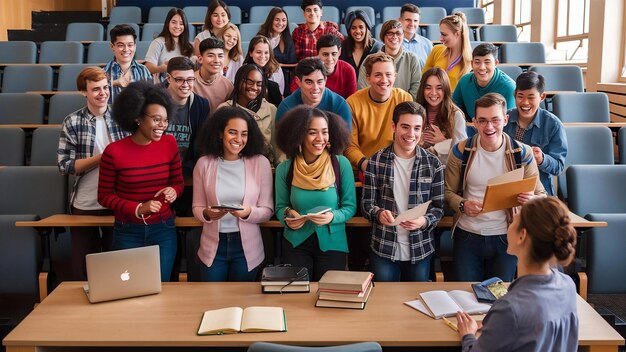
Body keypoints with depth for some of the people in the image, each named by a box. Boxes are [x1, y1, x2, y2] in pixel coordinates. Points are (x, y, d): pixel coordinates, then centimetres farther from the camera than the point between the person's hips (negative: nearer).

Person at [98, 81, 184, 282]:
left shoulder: (169, 143, -5)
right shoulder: (114, 151, -13)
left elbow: (178, 182, 7)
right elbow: (104, 196, -6)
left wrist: (173, 192, -16)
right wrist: (138, 209, -19)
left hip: (163, 230, 2)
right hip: (128, 232, -2)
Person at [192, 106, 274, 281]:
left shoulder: (260, 163, -6)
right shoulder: (204, 163, -3)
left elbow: (267, 211, -4)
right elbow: (197, 208, 3)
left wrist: (248, 212, -23)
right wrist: (207, 214, -18)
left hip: (247, 248, 0)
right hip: (212, 247, 1)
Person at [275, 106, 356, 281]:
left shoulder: (341, 164, -8)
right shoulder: (285, 169, -4)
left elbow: (350, 207, -5)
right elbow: (280, 207, 5)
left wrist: (333, 217, -24)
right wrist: (287, 216, -17)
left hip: (332, 244, 0)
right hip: (295, 244, 1)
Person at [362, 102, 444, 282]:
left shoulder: (433, 164, -1)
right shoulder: (376, 161, -2)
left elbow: (438, 207, 1)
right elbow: (367, 203, -1)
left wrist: (424, 221, -20)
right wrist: (379, 213, -22)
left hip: (420, 250, 1)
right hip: (383, 249, -1)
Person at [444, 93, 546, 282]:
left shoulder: (521, 153, -5)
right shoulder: (461, 151, -4)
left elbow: (542, 196, 1)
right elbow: (448, 191, 2)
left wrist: (531, 199, -22)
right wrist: (463, 205, -18)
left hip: (505, 238, 0)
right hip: (468, 236, 0)